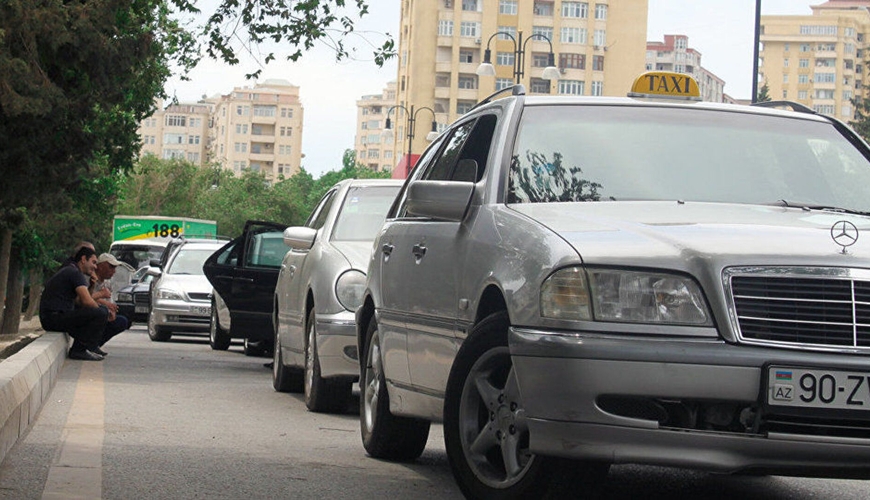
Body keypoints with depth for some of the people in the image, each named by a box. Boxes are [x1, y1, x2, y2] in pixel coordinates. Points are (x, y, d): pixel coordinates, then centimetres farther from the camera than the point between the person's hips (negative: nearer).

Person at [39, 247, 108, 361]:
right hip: (54, 317, -11)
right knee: (101, 313, -20)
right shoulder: (75, 273, -9)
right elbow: (87, 302, -18)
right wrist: (100, 309, 1)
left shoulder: (69, 271, 24)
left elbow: (79, 301, 28)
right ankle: (80, 350, -13)